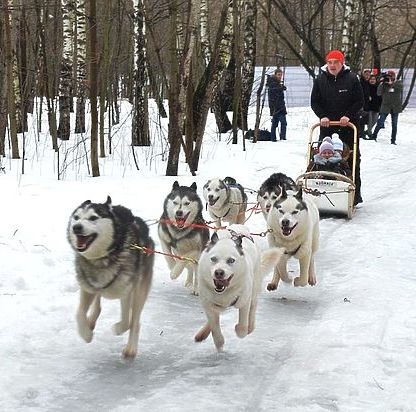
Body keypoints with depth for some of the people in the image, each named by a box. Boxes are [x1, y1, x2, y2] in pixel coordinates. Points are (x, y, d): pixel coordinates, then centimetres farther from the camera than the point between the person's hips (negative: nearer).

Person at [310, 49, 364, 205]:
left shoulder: (352, 78, -3)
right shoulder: (320, 80, 3)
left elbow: (359, 101, -3)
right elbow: (314, 102, 5)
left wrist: (348, 116, -15)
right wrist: (322, 116, -10)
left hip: (348, 124, -2)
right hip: (327, 124, 2)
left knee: (352, 158, 1)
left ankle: (355, 194, 6)